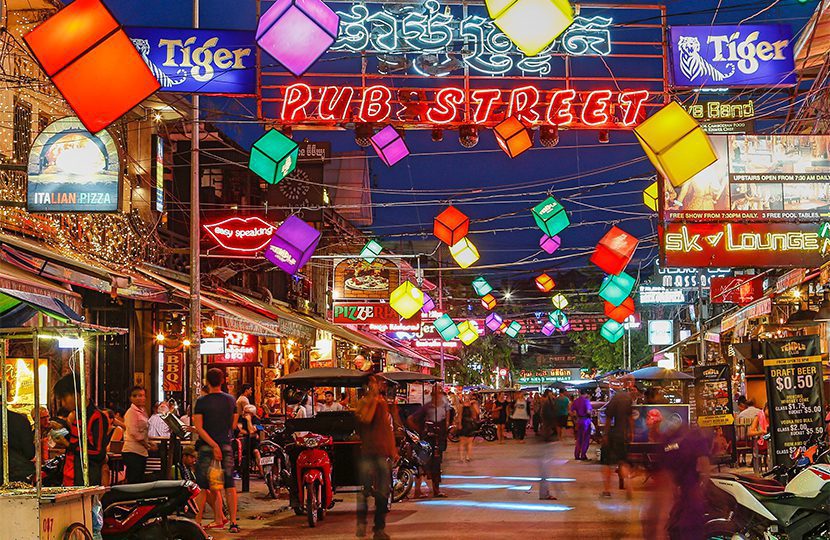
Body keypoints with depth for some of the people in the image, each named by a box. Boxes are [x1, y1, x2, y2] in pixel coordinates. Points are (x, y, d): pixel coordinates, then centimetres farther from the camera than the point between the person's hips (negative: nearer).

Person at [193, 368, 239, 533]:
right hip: (226, 446, 3)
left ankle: (197, 520, 7)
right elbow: (233, 425, 11)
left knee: (203, 487, 4)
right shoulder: (231, 400, 5)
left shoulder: (202, 401, -6)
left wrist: (213, 445, -15)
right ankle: (233, 522, -1)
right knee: (229, 485, 3)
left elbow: (199, 428, -14)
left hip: (206, 447, -3)